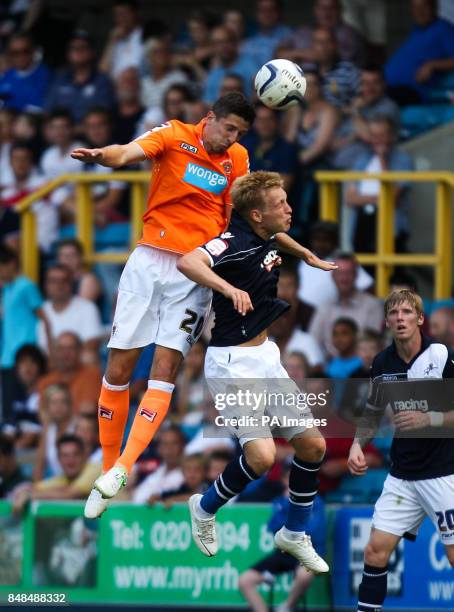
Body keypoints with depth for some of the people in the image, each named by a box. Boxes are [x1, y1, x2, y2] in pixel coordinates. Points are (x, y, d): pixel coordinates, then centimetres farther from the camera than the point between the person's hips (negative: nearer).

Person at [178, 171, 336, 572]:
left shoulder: (267, 239, 4)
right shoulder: (236, 242, -22)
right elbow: (188, 262, -42)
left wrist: (308, 256, 36)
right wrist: (229, 288, -54)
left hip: (266, 357, 9)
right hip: (233, 362, -9)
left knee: (313, 445, 7)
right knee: (261, 456, -21)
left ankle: (294, 534, 26)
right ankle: (206, 508, 8)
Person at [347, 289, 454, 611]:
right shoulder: (382, 363, 4)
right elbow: (373, 414, 17)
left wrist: (427, 419, -22)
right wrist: (358, 444, 0)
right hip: (402, 474, 5)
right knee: (376, 550, 0)